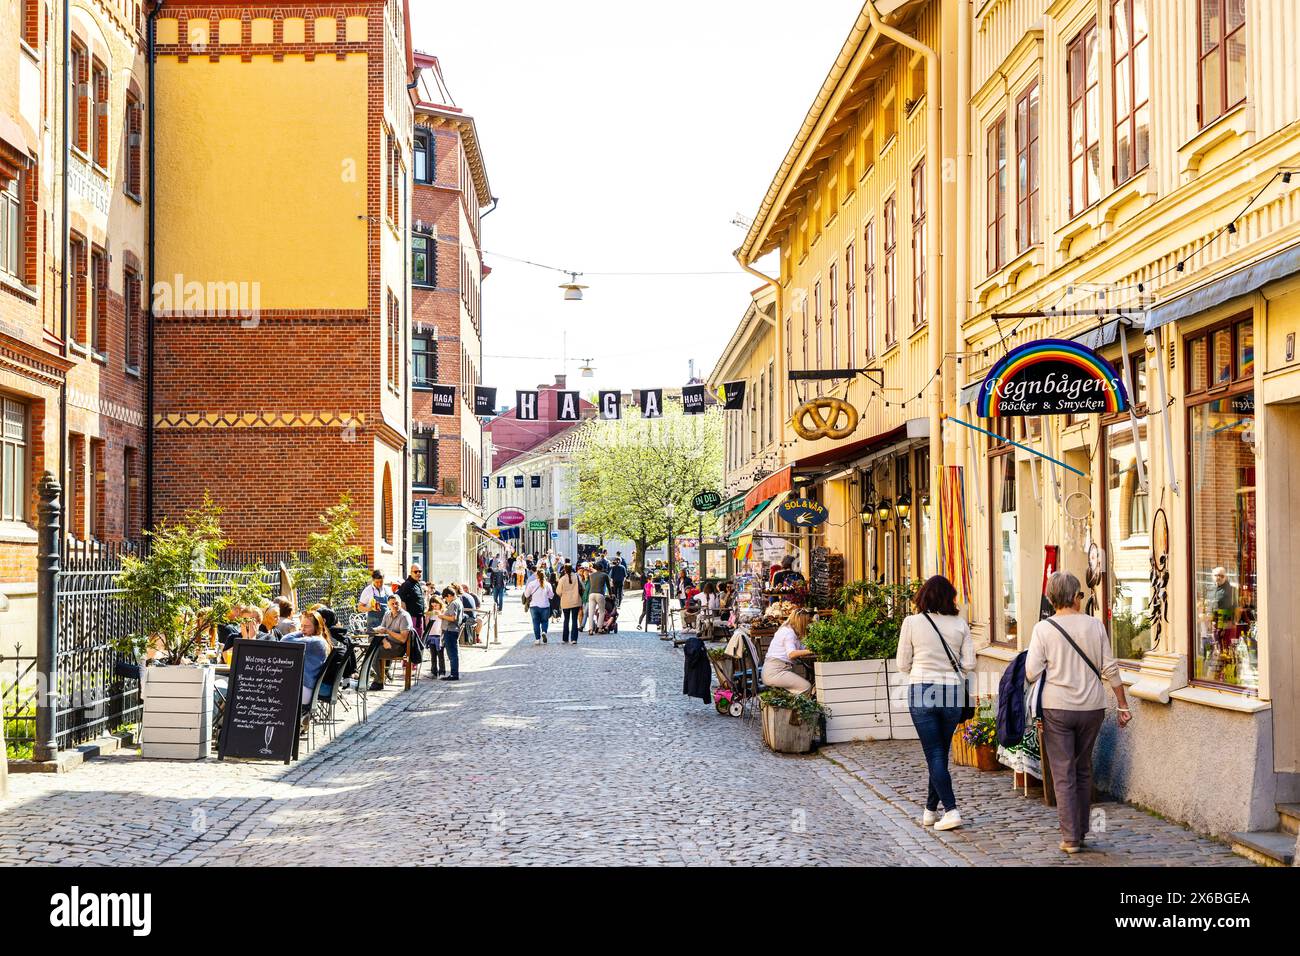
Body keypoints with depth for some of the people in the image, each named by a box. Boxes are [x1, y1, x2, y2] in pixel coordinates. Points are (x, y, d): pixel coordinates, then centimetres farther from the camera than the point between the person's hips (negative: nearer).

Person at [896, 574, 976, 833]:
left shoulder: (911, 622, -4)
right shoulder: (960, 624, 0)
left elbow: (903, 665, 1)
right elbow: (969, 664, 0)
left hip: (921, 693, -2)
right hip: (952, 693, 2)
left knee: (934, 754, 0)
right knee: (941, 752, 15)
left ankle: (951, 810, -10)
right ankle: (931, 809, 23)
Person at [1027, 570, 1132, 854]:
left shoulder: (1043, 629, -7)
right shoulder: (1095, 625, -1)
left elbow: (1031, 673, -10)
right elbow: (1110, 669, 1)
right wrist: (1123, 705, 9)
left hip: (1057, 707, -3)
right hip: (1092, 706, 3)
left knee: (1064, 774, 3)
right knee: (1083, 769, 18)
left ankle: (1070, 838, 2)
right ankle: (1081, 830, 26)